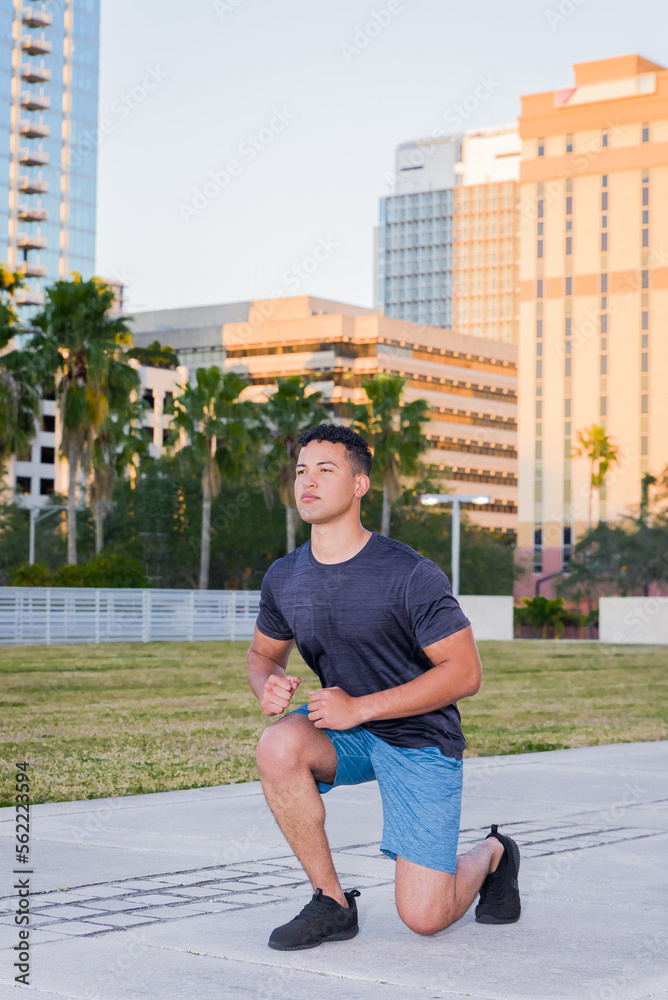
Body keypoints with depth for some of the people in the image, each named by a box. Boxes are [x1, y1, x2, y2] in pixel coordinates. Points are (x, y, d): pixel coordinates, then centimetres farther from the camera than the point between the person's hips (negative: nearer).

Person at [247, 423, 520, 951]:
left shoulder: (411, 575, -20)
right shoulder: (284, 577, -2)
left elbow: (465, 672, -19)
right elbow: (264, 653, 14)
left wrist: (361, 707, -23)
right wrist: (267, 685, -12)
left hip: (420, 739, -5)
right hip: (347, 734, 5)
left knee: (423, 917, -9)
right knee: (278, 744, -30)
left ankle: (493, 855, 28)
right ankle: (332, 902, -13)